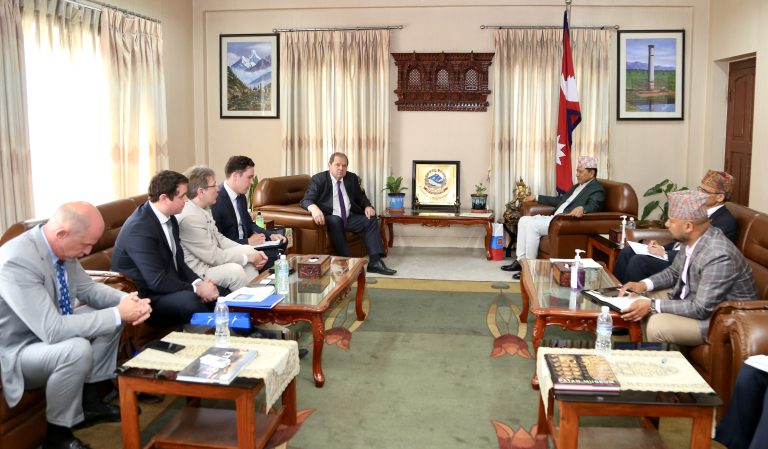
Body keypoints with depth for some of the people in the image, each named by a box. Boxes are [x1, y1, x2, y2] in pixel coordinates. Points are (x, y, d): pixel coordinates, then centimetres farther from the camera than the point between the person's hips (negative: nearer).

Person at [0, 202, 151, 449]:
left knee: (113, 314, 4)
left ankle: (91, 401, 13)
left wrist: (128, 300, -13)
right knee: (77, 349, -33)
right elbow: (53, 331, -37)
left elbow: (87, 289, 7)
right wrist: (118, 314, -32)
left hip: (48, 331, 9)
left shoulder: (62, 248, -8)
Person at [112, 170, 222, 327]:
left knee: (220, 294, -5)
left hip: (168, 286, 9)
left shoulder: (169, 219, 4)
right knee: (190, 300, -32)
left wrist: (198, 283, -8)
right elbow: (157, 281, -26)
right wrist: (197, 289, -19)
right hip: (144, 296, -8)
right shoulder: (140, 228, -23)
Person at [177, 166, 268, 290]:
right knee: (235, 270, -28)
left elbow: (219, 238, 12)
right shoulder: (189, 217, -25)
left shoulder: (204, 208, 4)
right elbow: (213, 256, -23)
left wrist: (252, 254, 1)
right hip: (198, 271, -10)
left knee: (248, 249, 7)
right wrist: (247, 257, -12)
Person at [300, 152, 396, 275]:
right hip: (329, 219, -6)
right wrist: (314, 208, -40)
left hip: (349, 217, 6)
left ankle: (374, 262, -19)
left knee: (371, 220, -13)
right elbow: (306, 200, -15)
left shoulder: (352, 178, 8)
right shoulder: (318, 179, -7)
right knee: (336, 221, -36)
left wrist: (367, 206, -3)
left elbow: (360, 196, 21)